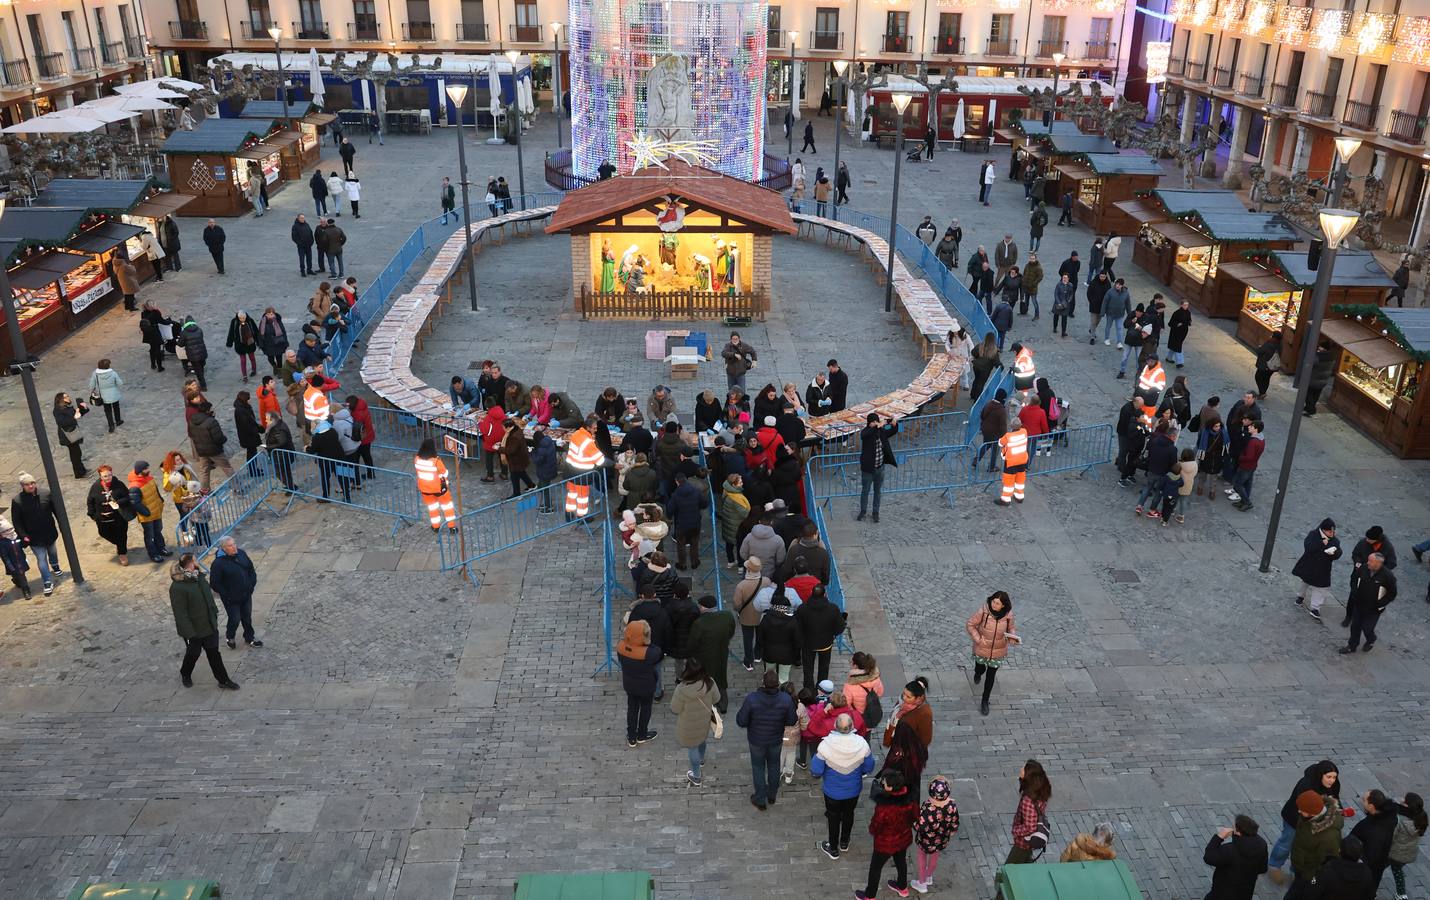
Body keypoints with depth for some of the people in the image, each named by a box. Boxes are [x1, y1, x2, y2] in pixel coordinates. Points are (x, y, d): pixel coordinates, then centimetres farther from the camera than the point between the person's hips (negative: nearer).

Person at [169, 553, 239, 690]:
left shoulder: (198, 576, -3)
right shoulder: (177, 587, -28)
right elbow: (180, 614, -25)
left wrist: (214, 613, 19)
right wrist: (189, 634, -22)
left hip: (210, 625, 6)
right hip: (194, 630, -6)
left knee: (214, 653, 14)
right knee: (193, 654, 17)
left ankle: (223, 680, 25)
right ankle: (185, 674, 46)